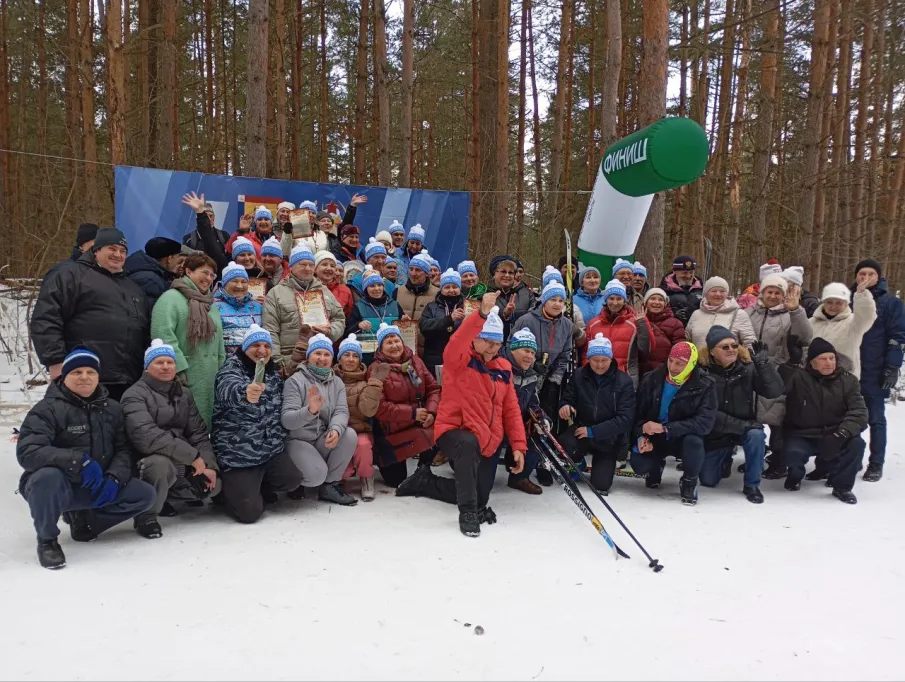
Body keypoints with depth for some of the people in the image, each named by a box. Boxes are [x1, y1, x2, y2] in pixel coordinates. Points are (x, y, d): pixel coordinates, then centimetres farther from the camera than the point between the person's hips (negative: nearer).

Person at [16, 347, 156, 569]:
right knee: (48, 476, -39)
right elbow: (27, 452, -26)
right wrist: (78, 461, -33)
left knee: (145, 494, -9)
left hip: (97, 488, 5)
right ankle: (46, 539, -11)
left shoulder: (112, 409, 4)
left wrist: (114, 478, -16)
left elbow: (123, 449, 4)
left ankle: (84, 521, 10)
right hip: (56, 486, -5)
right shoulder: (48, 408, -14)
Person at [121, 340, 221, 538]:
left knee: (213, 484, -7)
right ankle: (146, 513, -10)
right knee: (160, 464, -37)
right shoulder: (135, 394, -11)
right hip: (149, 462, -7)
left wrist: (209, 465, -8)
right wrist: (192, 456, -28)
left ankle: (163, 495, 16)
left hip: (182, 464, 7)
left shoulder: (184, 394, 11)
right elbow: (146, 435, -27)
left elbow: (199, 433, 8)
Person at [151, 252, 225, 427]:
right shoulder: (171, 298, -6)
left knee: (205, 422, 9)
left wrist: (221, 369, 16)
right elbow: (164, 336, -17)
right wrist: (178, 368, -21)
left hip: (209, 379, 8)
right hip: (185, 377, -8)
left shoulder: (210, 303, 21)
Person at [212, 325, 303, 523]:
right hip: (237, 454, -6)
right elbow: (229, 389, -39)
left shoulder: (273, 374, 9)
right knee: (250, 512, -12)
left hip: (270, 449, 6)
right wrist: (245, 393, -62)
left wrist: (279, 439, 15)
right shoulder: (231, 369, -13)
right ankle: (231, 491, 23)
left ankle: (256, 486, 21)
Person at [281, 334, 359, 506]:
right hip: (299, 440, -5)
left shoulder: (337, 382, 7)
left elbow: (341, 411, -9)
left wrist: (336, 430, -32)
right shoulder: (295, 381, -9)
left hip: (324, 440, 5)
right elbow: (286, 419, -19)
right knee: (317, 474, -29)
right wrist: (310, 410, -40)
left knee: (350, 435, -24)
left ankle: (330, 485, -7)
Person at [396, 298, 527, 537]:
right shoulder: (459, 360, -9)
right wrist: (482, 314, -47)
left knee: (480, 497, 14)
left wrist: (518, 445, 0)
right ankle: (467, 513, -26)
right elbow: (456, 343, -34)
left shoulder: (504, 368, 7)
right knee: (469, 444, -42)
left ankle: (425, 481, 35)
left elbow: (511, 409, 8)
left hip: (487, 442, 7)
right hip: (454, 431, -6)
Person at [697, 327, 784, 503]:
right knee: (708, 480, 2)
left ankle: (752, 485, -12)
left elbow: (775, 391, -22)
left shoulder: (748, 368, -11)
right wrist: (741, 425, -28)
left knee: (756, 435, -34)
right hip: (716, 433, 0)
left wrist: (763, 361, -29)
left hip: (746, 427, 1)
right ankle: (725, 460, 38)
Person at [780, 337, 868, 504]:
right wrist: (793, 362, -28)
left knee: (856, 444, -28)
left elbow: (859, 411, -12)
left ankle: (842, 486, -3)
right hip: (803, 436, -2)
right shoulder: (799, 378, -8)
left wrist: (841, 434, -29)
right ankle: (796, 474, 7)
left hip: (834, 436, 2)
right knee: (793, 453, -33)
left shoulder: (848, 380, 0)